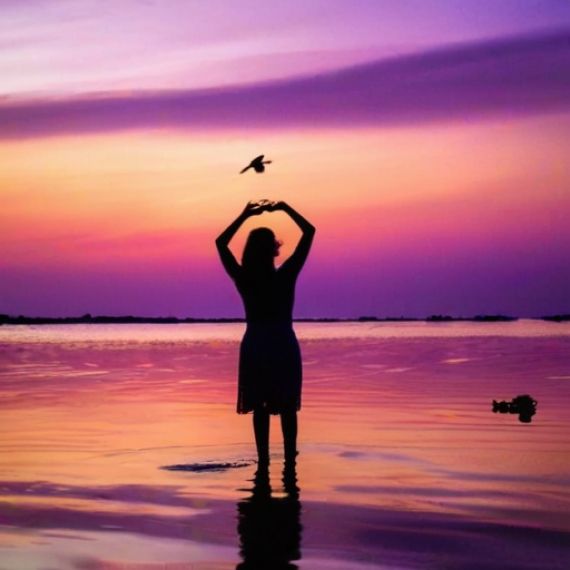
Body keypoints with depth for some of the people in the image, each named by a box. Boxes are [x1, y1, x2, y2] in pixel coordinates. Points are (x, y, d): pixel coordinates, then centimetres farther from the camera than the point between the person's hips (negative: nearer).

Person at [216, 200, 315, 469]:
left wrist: (245, 215, 8)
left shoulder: (242, 278, -7)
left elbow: (221, 243, 7)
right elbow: (309, 231, -5)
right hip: (283, 345, -1)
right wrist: (285, 209, -1)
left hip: (255, 346, 2)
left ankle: (263, 458, 6)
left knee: (260, 406, 7)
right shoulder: (285, 276, -11)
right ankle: (289, 458, 9)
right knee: (287, 406, 8)